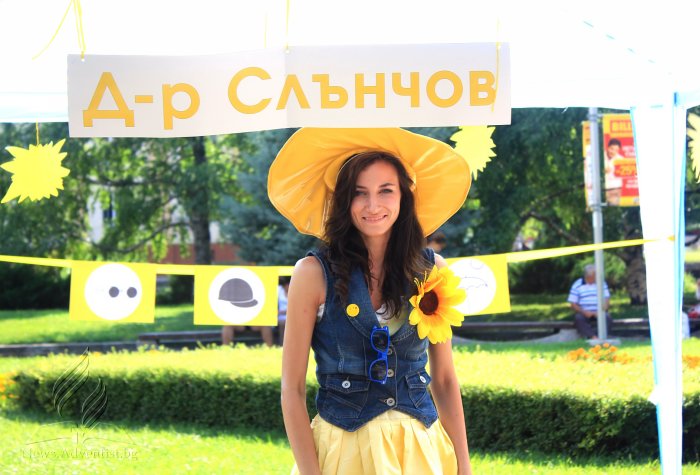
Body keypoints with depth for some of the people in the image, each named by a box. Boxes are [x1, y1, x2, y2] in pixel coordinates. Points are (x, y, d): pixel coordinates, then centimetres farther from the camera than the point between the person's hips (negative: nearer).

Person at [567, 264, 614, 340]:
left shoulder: (602, 283, 10)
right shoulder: (577, 285, 5)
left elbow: (606, 301, 5)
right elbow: (573, 305, 2)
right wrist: (584, 312, -15)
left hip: (598, 313, 1)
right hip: (583, 313, -1)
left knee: (607, 318, -31)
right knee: (578, 318, -35)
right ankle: (593, 337, -49)